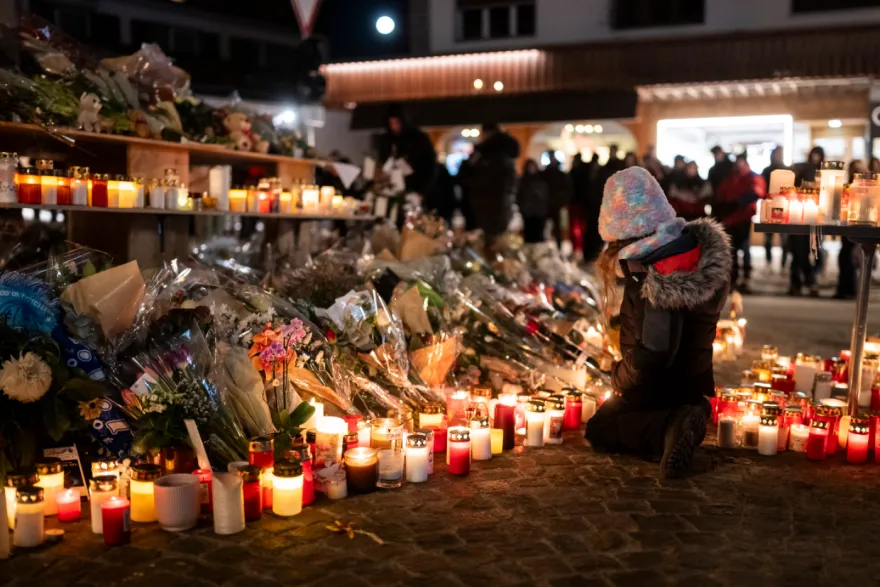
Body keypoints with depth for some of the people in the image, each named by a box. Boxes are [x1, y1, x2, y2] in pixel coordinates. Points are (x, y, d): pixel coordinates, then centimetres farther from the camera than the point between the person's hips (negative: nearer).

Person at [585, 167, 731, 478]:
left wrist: (618, 378, -17)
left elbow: (649, 356, -37)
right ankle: (677, 421, 3)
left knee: (598, 429, 15)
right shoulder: (700, 246, -12)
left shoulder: (658, 284, -36)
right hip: (692, 382, 7)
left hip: (659, 389, -7)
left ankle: (669, 429, -9)